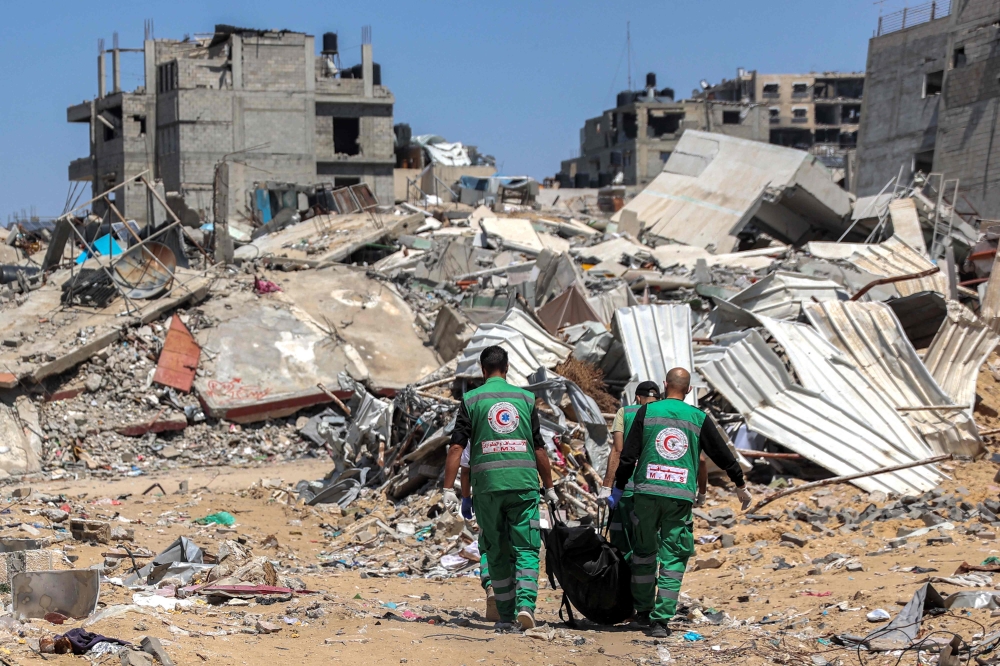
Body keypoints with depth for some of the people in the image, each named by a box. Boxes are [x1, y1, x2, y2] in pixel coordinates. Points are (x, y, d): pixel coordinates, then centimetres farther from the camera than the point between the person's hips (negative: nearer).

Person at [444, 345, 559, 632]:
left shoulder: (471, 399, 5)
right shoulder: (525, 398, 9)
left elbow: (456, 447, -3)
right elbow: (539, 449, 10)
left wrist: (447, 490, -2)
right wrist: (549, 488, 19)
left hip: (488, 485, 0)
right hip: (523, 483, 0)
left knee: (498, 553, 10)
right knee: (526, 549, 2)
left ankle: (506, 616, 11)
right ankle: (525, 603, -19)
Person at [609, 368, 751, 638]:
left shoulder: (647, 412, 4)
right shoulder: (699, 419, 5)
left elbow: (628, 455, 2)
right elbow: (723, 454, 13)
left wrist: (618, 488, 14)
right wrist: (740, 485, 27)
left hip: (646, 491, 1)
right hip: (680, 496, -1)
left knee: (644, 551, 18)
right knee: (673, 559, 3)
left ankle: (643, 609, 25)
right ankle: (661, 620, -4)